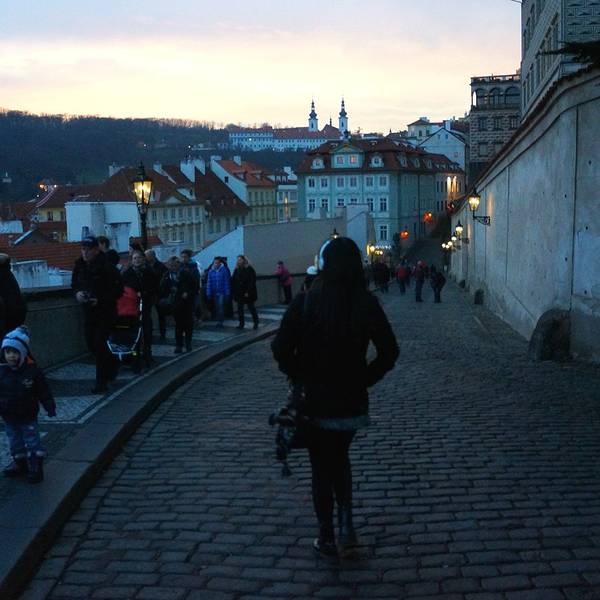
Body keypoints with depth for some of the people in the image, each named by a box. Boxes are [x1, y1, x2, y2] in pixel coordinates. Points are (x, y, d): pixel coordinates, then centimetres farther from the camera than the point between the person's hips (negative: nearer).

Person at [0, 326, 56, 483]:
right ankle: (20, 464, 32)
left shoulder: (33, 371, -14)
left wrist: (50, 407, -9)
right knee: (15, 442, 16)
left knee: (32, 441, 3)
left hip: (28, 417, -4)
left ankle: (36, 468, 12)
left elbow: (44, 392, -9)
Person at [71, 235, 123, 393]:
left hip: (105, 311, -7)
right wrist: (77, 293, -6)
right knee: (91, 344, 12)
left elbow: (118, 290, -15)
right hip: (88, 311, 7)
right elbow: (74, 284, 17)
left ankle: (101, 383, 1)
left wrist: (100, 300, -24)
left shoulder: (106, 266, -16)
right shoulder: (79, 265, 3)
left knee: (99, 345, -8)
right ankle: (112, 364, 38)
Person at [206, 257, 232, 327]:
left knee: (221, 306, -12)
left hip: (222, 292, -4)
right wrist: (209, 293, -1)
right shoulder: (211, 271, 3)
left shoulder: (224, 270, -7)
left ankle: (220, 321, -8)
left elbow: (227, 282, -7)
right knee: (216, 307, 9)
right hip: (214, 292, 4)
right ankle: (218, 321, 17)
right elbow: (209, 282, 3)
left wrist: (227, 293, -10)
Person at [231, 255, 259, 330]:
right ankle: (241, 324, 12)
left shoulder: (249, 269, -8)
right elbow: (233, 281, 9)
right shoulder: (236, 270, 8)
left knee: (251, 307, 5)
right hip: (238, 293, 5)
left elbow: (252, 282, -13)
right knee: (240, 308, 5)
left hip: (247, 293, -5)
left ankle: (256, 323, 18)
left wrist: (248, 292, -19)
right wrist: (233, 291, -1)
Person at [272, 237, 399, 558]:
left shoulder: (305, 302, -15)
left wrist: (300, 378, 1)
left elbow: (281, 349, -15)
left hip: (316, 401, -2)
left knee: (322, 467, 13)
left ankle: (327, 538, 22)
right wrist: (363, 380, 6)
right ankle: (346, 525, 17)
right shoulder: (367, 304, -7)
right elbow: (389, 351, -3)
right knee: (340, 458, 26)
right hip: (352, 402, 3)